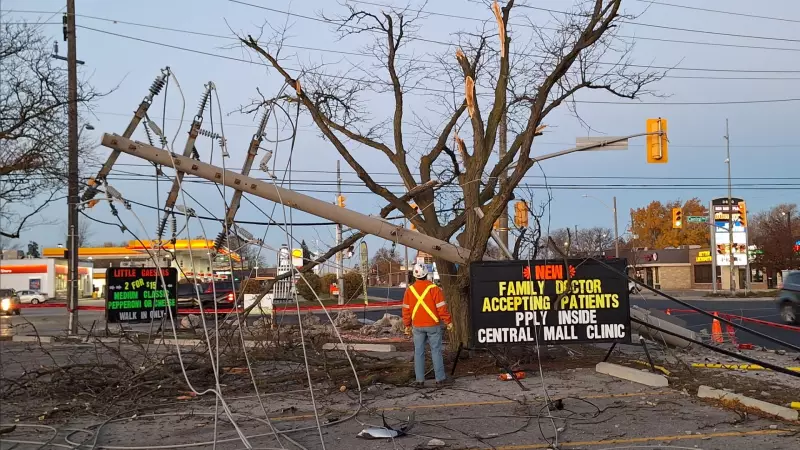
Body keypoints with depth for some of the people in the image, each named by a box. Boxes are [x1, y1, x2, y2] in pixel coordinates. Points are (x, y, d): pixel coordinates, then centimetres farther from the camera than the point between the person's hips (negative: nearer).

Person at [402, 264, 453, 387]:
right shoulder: (433, 289, -10)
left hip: (417, 327, 3)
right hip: (433, 325, -3)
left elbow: (406, 309, 6)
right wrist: (448, 322, -1)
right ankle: (440, 378, 3)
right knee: (436, 351, 2)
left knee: (419, 352, 7)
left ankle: (419, 380, 7)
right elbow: (441, 307, -10)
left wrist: (407, 325, 15)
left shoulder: (409, 290, 2)